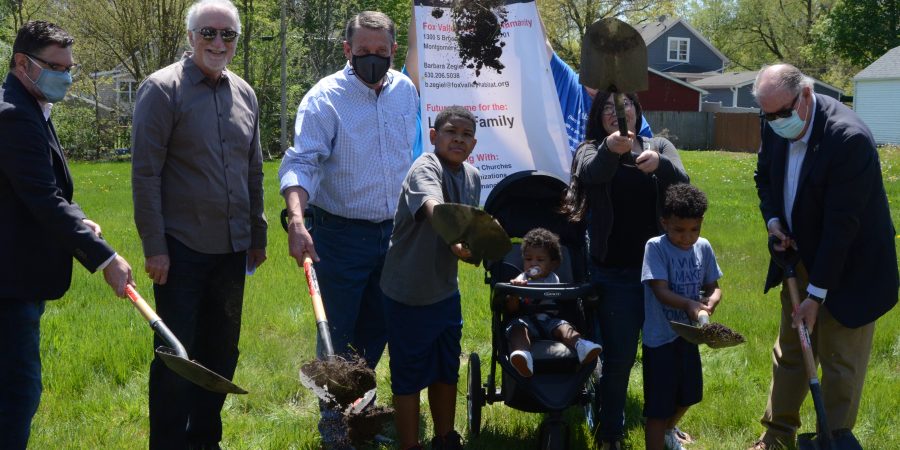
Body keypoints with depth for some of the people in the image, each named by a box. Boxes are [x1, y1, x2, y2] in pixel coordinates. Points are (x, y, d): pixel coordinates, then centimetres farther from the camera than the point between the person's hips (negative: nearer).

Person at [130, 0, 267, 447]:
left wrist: (257, 236, 17)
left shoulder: (244, 94, 10)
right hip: (181, 249, -6)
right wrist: (154, 246, -14)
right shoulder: (163, 89, -9)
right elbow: (145, 173, -11)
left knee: (221, 352, 14)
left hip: (231, 249, 6)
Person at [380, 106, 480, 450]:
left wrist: (471, 245, 2)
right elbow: (434, 207, -45)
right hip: (409, 293, -7)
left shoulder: (472, 177, 2)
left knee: (447, 370, 20)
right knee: (409, 376, 3)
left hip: (446, 289, 8)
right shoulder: (425, 168, -22)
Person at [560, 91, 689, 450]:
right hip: (615, 273, -2)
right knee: (619, 357, 0)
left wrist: (660, 164, -37)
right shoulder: (591, 151, 1)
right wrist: (610, 147, -48)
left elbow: (682, 181, -14)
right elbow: (592, 172, -24)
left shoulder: (659, 147, 6)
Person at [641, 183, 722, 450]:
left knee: (688, 394, 25)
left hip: (689, 334, 6)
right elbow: (661, 291, -24)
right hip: (660, 338, -6)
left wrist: (711, 301, -19)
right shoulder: (656, 248, -17)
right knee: (658, 405, -2)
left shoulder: (703, 248, -1)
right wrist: (689, 304, -42)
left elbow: (713, 286, 5)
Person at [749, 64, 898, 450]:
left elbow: (841, 225, -28)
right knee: (789, 351, 18)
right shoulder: (774, 126, -8)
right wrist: (773, 221, -6)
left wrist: (816, 294, -25)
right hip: (800, 257, 7)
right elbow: (764, 177, 13)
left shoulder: (849, 138, -30)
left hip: (847, 268, -7)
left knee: (839, 363, 2)